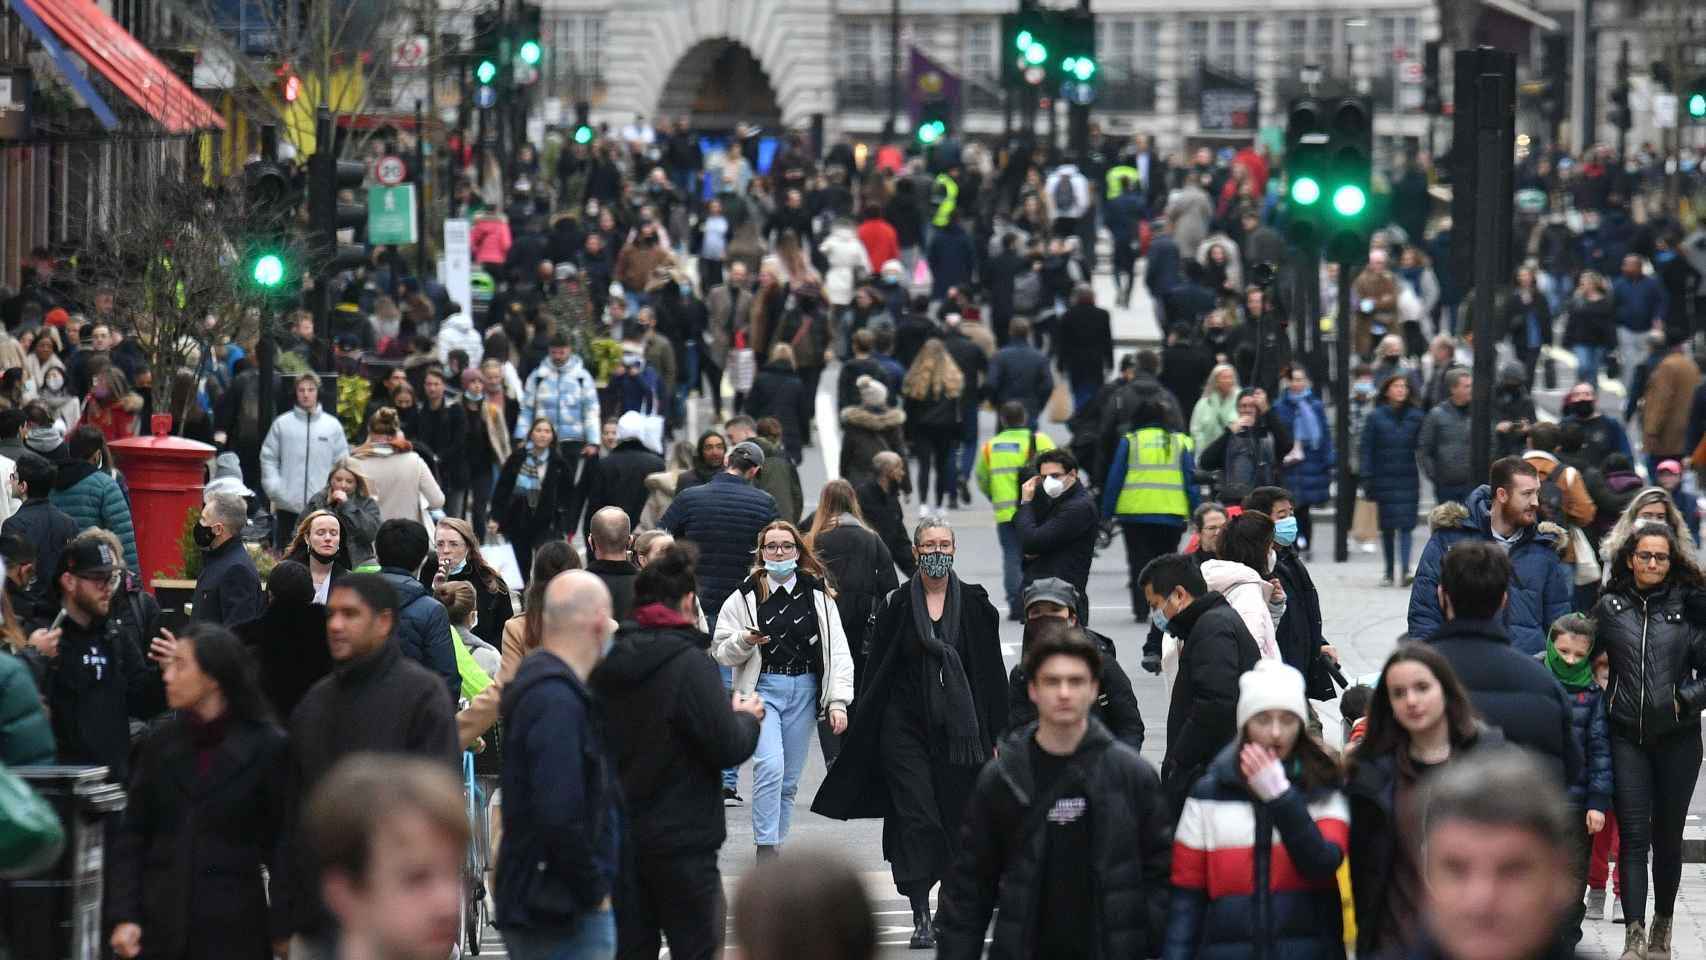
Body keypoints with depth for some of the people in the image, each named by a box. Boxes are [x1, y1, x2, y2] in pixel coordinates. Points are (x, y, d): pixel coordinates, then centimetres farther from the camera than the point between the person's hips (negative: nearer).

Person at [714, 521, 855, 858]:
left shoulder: (818, 595, 5)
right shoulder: (745, 596, 1)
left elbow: (837, 651, 4)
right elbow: (720, 650, 2)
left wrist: (838, 702, -4)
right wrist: (744, 641, -19)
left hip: (804, 691, 3)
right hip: (761, 688, -3)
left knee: (789, 779, 7)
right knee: (770, 766, -20)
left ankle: (776, 844, 18)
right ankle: (765, 847, -16)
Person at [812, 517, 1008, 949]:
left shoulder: (975, 604, 3)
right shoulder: (897, 605, 1)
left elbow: (991, 673, 4)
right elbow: (877, 672, 3)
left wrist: (996, 734, 1)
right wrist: (866, 731, -1)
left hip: (957, 728, 1)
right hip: (906, 726, -1)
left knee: (957, 814, 5)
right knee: (916, 816, -8)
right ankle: (921, 916, -8)